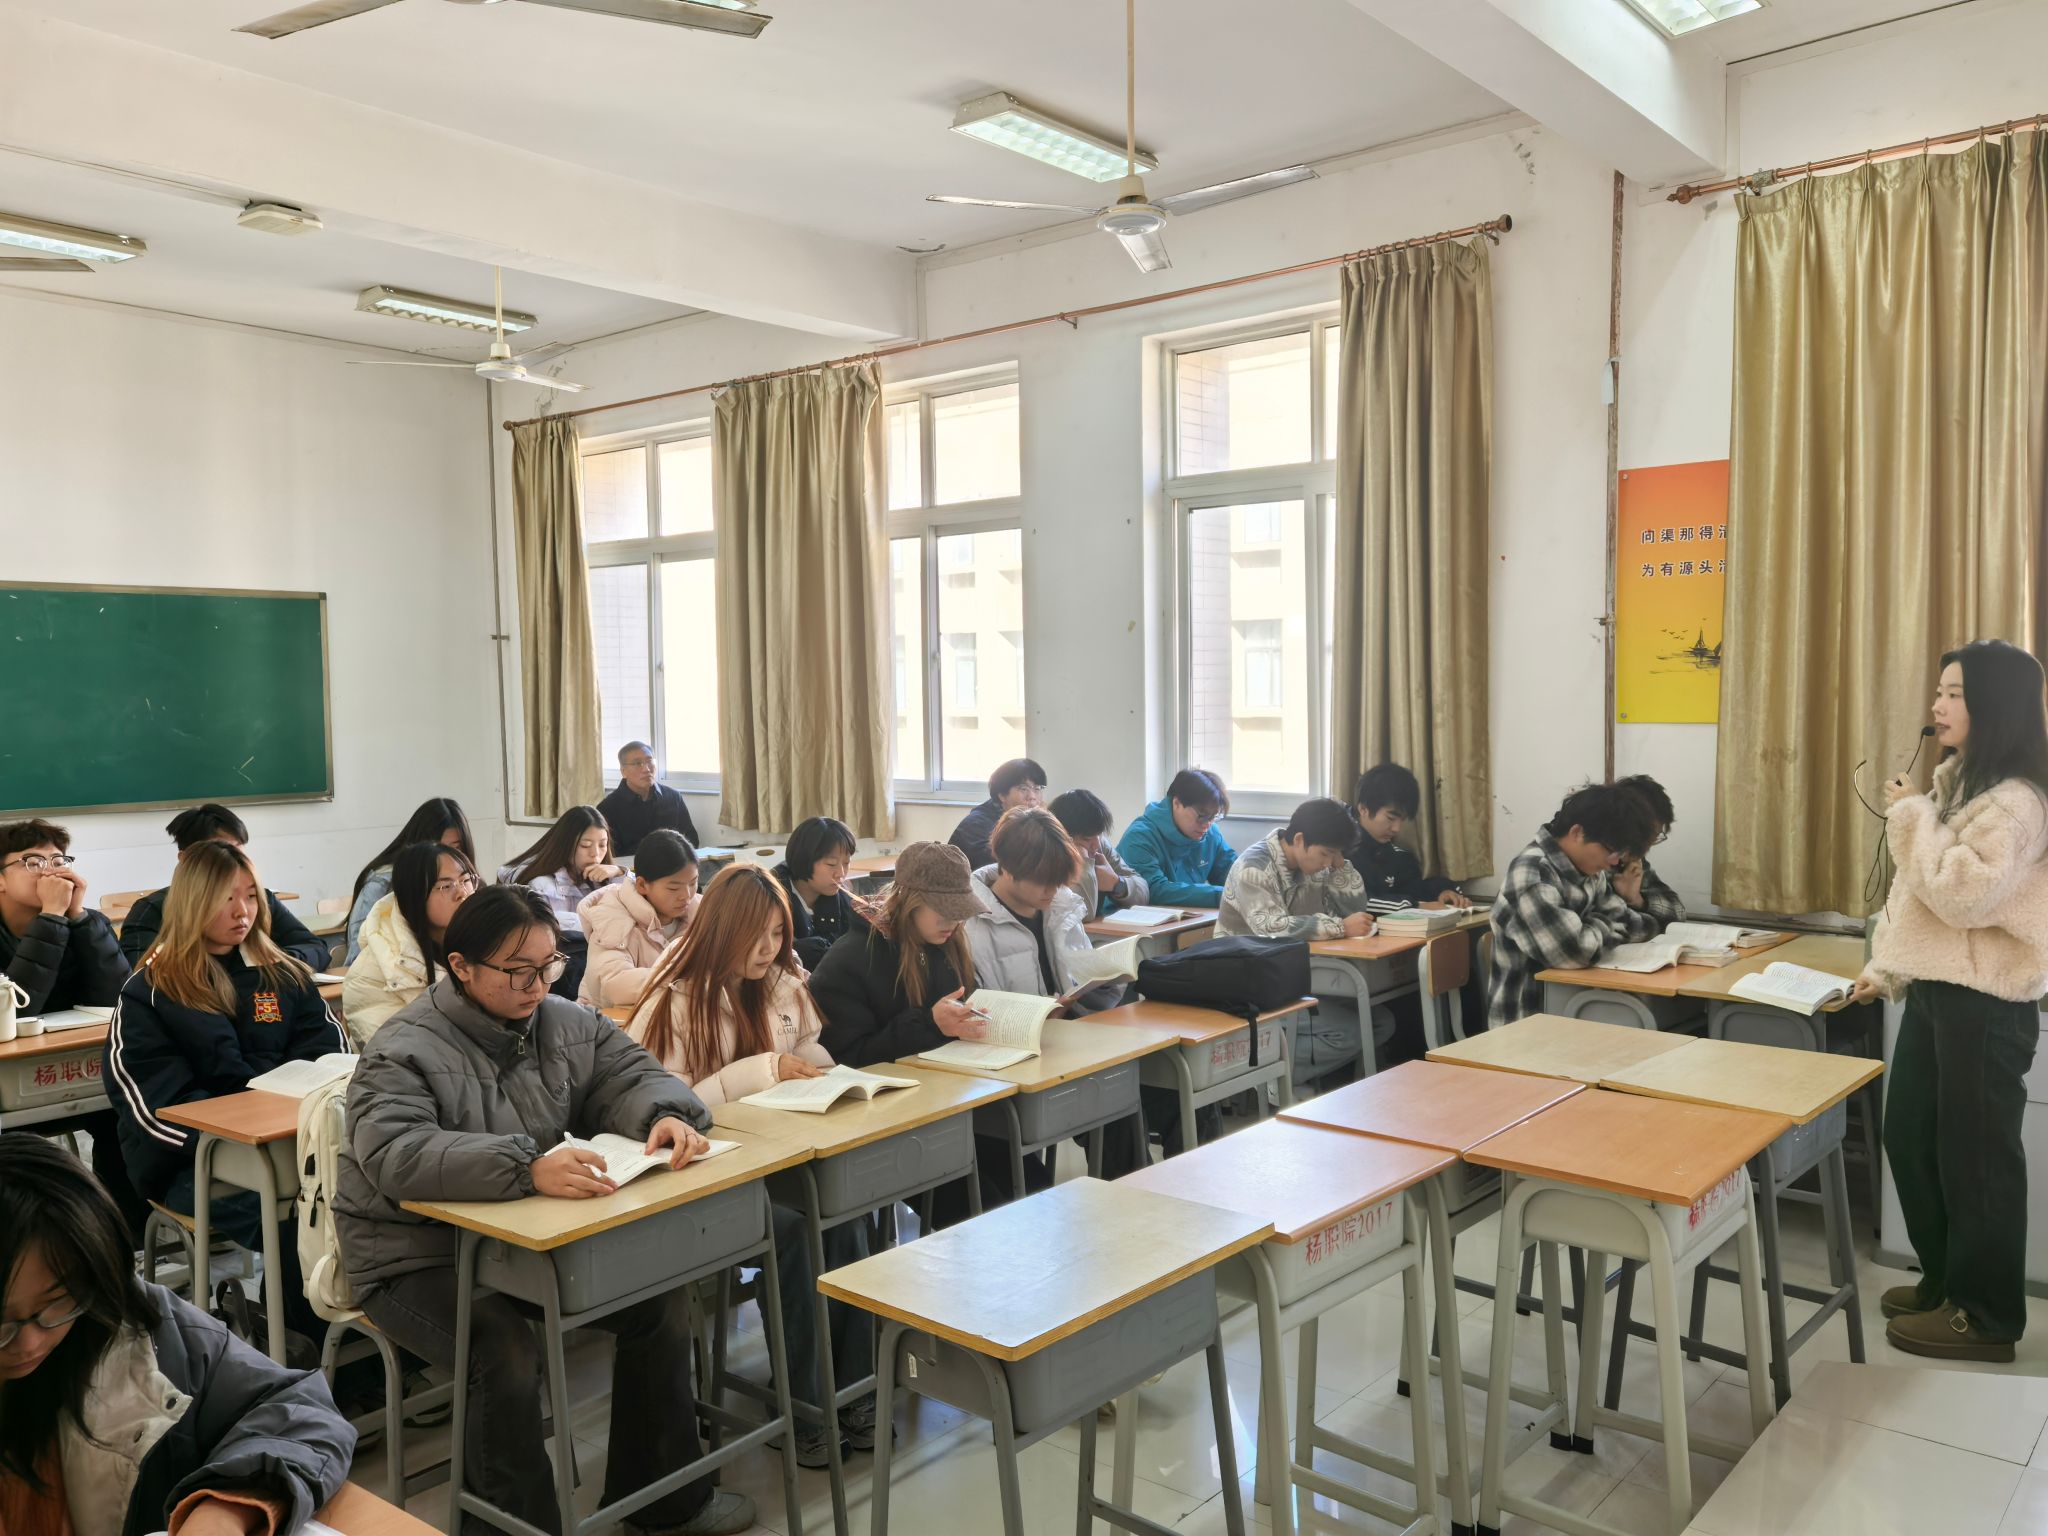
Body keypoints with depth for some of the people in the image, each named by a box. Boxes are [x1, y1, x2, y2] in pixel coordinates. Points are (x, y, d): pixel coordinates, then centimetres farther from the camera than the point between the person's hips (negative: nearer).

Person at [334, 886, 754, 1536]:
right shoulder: (405, 1051, -20)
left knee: (661, 1299, -5)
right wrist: (525, 1167, -48)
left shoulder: (565, 1022, 1)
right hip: (420, 1256, -6)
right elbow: (395, 1154, -35)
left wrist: (664, 1115, -20)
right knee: (507, 1358, -31)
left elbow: (631, 1074, 6)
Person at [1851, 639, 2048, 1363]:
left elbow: (1961, 895, -26)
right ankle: (1946, 1282, 32)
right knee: (1909, 1138, 16)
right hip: (1934, 991, 9)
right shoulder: (1954, 783, 13)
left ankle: (1986, 1316, 17)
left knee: (1975, 1155, 2)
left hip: (1983, 1004, -9)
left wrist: (1914, 815, -18)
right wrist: (1884, 968, 16)